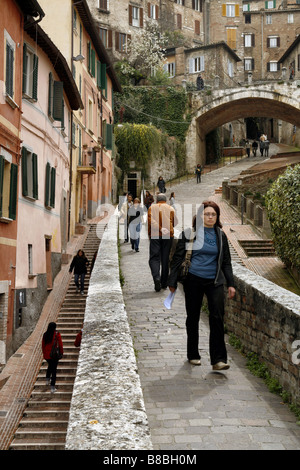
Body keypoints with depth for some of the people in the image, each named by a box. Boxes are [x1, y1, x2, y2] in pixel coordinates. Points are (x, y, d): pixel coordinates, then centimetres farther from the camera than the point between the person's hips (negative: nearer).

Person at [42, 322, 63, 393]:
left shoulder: (45, 334, -1)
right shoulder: (57, 334, -12)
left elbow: (43, 344, 7)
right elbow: (60, 344, -11)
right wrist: (61, 353, 3)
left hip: (46, 355, 4)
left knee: (50, 366, 32)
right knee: (54, 370, 4)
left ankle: (47, 379, 33)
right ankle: (52, 387, 2)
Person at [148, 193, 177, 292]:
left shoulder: (152, 208, 10)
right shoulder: (170, 208, 13)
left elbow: (151, 220, -7)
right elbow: (175, 222, 10)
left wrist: (160, 228, -13)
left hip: (155, 236, -1)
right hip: (168, 236, 2)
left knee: (154, 258, 0)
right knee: (165, 259, 8)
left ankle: (156, 277, -24)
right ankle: (164, 283, 12)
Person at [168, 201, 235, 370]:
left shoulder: (221, 235, 8)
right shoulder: (189, 234, -1)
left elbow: (226, 261, 14)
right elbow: (178, 258, 1)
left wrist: (231, 284, 10)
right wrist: (172, 282, -1)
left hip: (215, 281, 2)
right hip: (193, 280, -1)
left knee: (217, 317, -10)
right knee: (193, 318, 9)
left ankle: (218, 360, -8)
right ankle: (193, 355, 25)